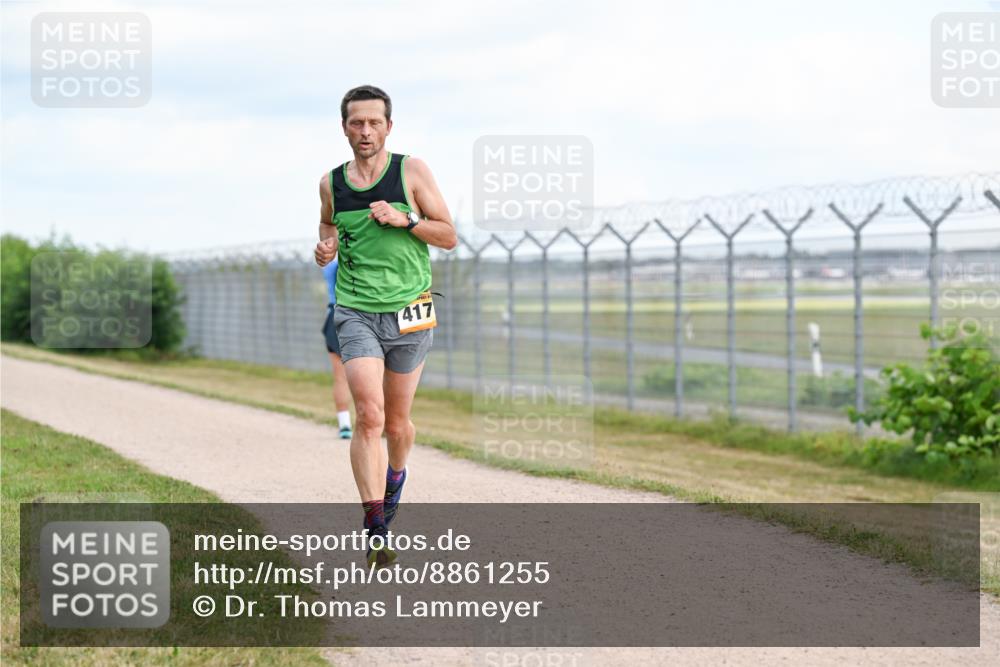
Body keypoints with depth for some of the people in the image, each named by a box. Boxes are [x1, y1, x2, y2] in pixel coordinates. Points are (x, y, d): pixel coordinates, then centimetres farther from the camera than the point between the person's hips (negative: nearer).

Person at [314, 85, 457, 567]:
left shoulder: (412, 171, -1)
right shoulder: (331, 183, 5)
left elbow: (448, 237, 0)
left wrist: (403, 220, -15)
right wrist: (325, 250, 0)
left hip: (410, 312, 0)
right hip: (356, 311, 0)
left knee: (396, 423, 11)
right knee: (368, 417, -17)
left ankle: (395, 474, 46)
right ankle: (375, 530, -17)